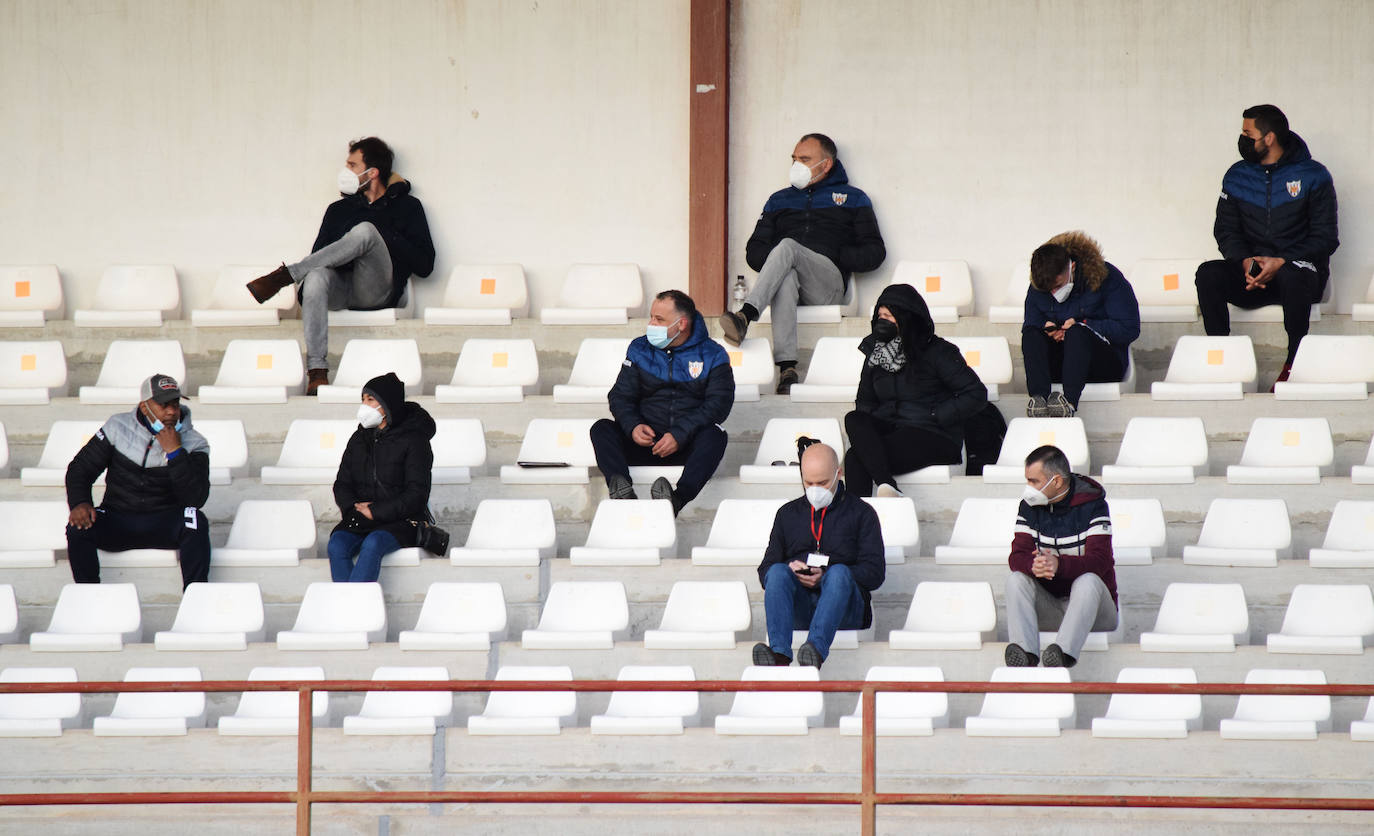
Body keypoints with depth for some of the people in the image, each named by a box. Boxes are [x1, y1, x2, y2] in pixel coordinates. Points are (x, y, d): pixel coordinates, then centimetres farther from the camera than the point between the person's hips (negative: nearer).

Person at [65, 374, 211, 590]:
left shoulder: (193, 444, -3)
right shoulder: (119, 428, 2)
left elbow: (196, 499, -15)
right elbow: (80, 469, 6)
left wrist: (175, 453, -22)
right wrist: (80, 503, -14)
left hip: (164, 526, -1)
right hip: (117, 522, 1)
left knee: (195, 521, -32)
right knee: (78, 527, -27)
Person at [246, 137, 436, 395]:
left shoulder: (407, 207, 17)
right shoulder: (339, 209, 28)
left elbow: (425, 265, 6)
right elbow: (319, 256, 16)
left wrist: (388, 237, -4)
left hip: (377, 292, -3)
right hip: (339, 288, 3)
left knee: (365, 231, -31)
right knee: (317, 274, -36)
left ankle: (284, 276, -31)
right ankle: (317, 370, -46)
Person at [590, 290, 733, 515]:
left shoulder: (712, 355, 3)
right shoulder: (640, 349, 13)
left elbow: (719, 403, -7)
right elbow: (621, 395, 10)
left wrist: (679, 435, -21)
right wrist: (633, 426, -14)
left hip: (688, 446, -3)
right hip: (645, 441, 3)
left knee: (714, 435, -35)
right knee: (601, 429, -21)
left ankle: (679, 497, -59)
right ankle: (622, 491, -49)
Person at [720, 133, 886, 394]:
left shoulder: (852, 199, 21)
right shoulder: (779, 200, 30)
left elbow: (875, 253, 12)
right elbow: (754, 251, 22)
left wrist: (836, 257, -3)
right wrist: (773, 260, 0)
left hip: (829, 286, -2)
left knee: (787, 246, -33)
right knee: (786, 279, -39)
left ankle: (746, 315, -54)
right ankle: (787, 368, -55)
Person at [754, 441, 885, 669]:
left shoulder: (861, 513, 12)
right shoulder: (787, 514, 23)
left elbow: (875, 573, 1)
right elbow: (765, 570, 17)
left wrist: (825, 576, -13)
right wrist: (790, 571, -8)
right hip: (799, 607, 2)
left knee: (839, 573, -35)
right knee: (778, 571, -29)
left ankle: (817, 649, -60)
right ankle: (779, 653, -52)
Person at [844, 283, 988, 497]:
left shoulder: (937, 353, -2)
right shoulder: (875, 352, 16)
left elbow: (976, 394, -5)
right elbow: (865, 401, 26)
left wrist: (936, 417, -12)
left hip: (934, 439, -6)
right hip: (890, 429, 6)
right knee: (853, 420, -28)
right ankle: (885, 486, -42)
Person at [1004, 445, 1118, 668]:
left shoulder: (1092, 505, -10)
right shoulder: (1029, 507, 3)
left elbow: (1098, 561, -22)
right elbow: (1017, 556, -9)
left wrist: (1059, 565, -41)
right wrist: (1033, 565, -35)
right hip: (1049, 607, 4)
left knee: (1087, 580, -34)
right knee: (1016, 578, -21)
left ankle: (1065, 651, -52)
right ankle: (1025, 651, -39)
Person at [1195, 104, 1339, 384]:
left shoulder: (1313, 176, 0)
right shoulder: (1237, 177, 12)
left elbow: (1325, 238, -4)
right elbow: (1226, 231, 10)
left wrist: (1281, 262, -19)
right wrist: (1245, 261, -13)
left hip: (1299, 269, -4)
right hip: (1249, 276, 4)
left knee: (1292, 276, -40)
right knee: (1208, 274, -26)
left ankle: (1293, 365, -29)